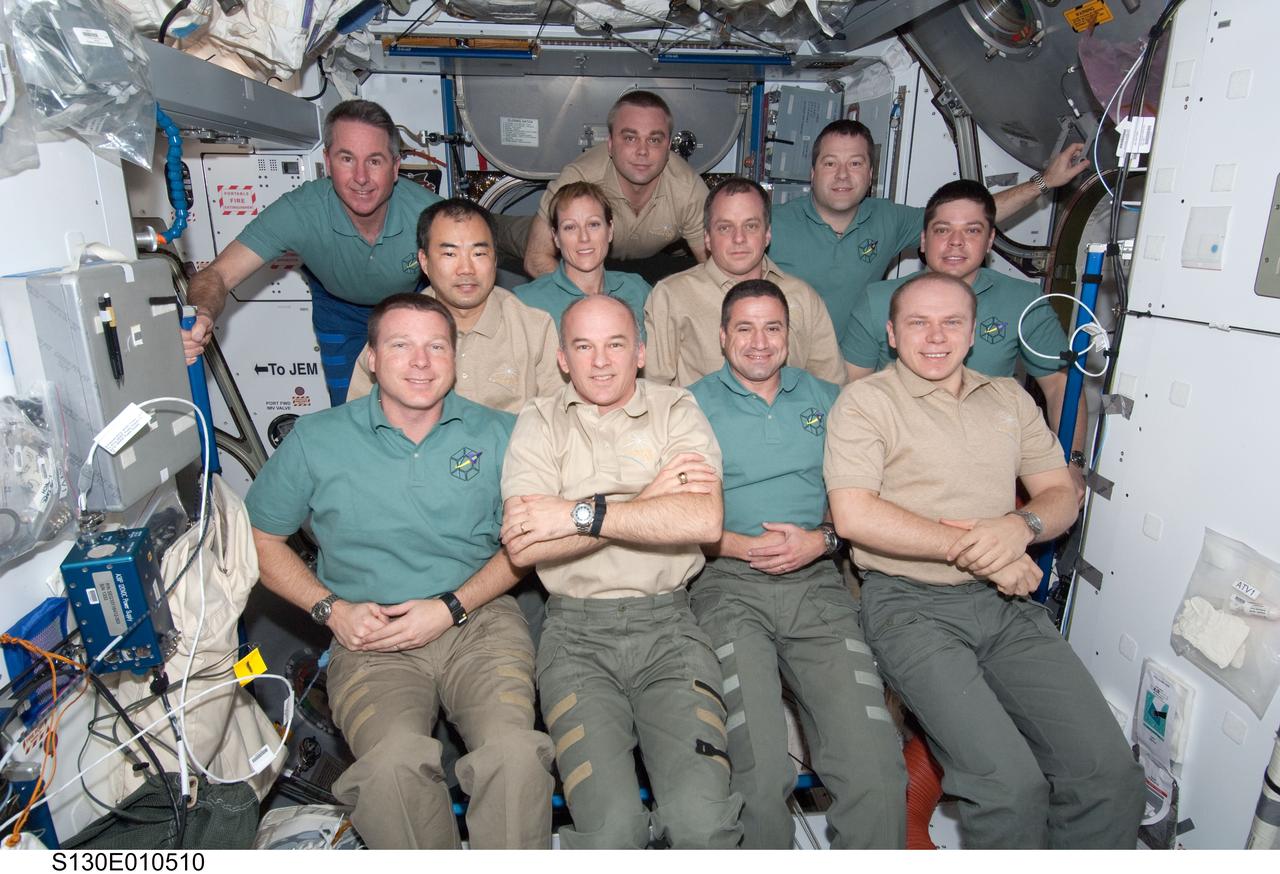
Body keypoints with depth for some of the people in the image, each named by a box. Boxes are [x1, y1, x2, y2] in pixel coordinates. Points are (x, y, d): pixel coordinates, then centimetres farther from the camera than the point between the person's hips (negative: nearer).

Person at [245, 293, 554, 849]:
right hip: (371, 638, 0)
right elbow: (260, 538, 13)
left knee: (515, 751, -28)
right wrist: (331, 609, -1)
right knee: (393, 763, -29)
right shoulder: (315, 440, 5)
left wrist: (452, 606, -6)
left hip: (479, 621, 0)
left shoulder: (497, 435, 5)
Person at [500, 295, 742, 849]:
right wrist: (649, 499, -9)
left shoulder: (677, 412, 8)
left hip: (668, 622, 1)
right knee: (611, 824, -20)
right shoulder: (540, 423, 8)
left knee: (702, 816, -20)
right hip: (576, 633, 0)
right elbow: (523, 546, -8)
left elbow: (705, 519, -11)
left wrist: (581, 514, -13)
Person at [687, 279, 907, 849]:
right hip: (729, 586, -2)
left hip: (817, 582, 2)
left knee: (877, 772, -16)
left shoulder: (825, 399, 18)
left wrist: (821, 540, -4)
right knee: (760, 773, -21)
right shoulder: (693, 405, 9)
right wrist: (741, 546, -9)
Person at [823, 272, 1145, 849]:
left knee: (1111, 770, -7)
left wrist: (1021, 526, -9)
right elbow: (852, 515, -13)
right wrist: (972, 549, -12)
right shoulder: (866, 401, -1)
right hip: (910, 605, -5)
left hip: (1006, 602, 5)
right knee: (1010, 781, -19)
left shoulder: (1009, 398, 17)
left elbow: (1061, 494, 15)